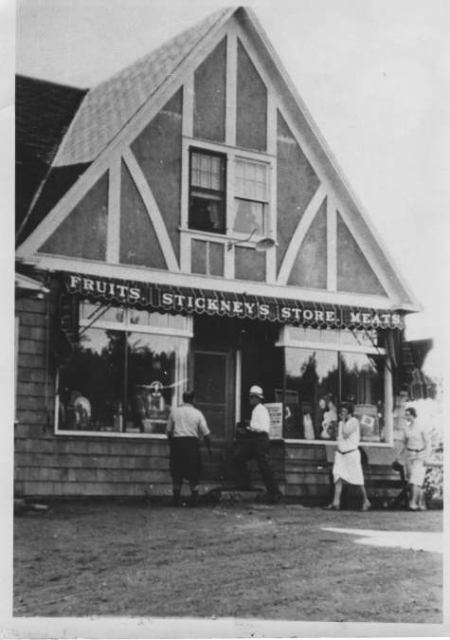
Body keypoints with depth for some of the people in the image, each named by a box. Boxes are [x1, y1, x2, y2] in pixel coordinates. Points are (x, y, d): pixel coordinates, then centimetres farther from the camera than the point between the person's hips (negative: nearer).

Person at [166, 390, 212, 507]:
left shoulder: (174, 412, 4)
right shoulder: (197, 413, 0)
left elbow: (169, 431, 4)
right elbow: (206, 433, -3)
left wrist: (171, 444, 17)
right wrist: (209, 447, 8)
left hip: (177, 442, 1)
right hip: (192, 443, -1)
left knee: (176, 472, 10)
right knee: (193, 475, 8)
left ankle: (177, 499, 10)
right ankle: (194, 500, 9)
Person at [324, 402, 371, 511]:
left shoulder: (354, 422, -9)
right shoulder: (341, 423, 13)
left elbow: (345, 434, -19)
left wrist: (343, 421, -13)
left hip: (351, 453, -6)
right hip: (340, 453, 6)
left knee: (357, 478, 0)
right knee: (338, 476, -6)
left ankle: (366, 501, 14)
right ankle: (336, 502, -11)